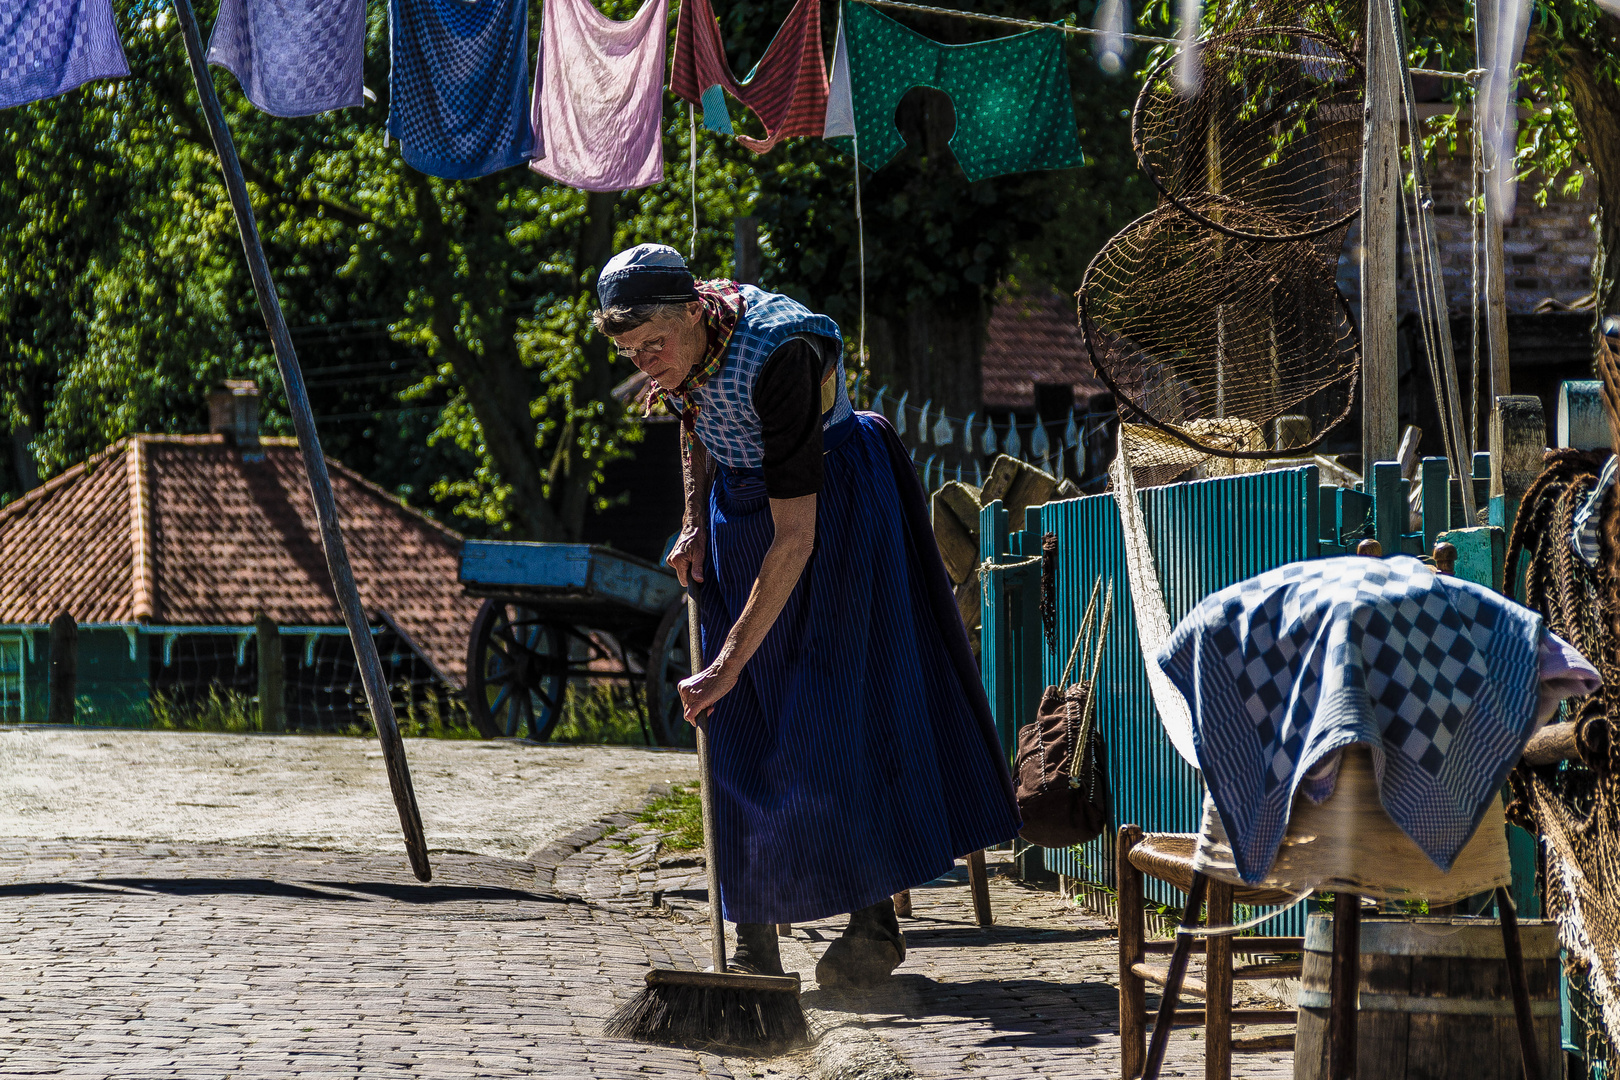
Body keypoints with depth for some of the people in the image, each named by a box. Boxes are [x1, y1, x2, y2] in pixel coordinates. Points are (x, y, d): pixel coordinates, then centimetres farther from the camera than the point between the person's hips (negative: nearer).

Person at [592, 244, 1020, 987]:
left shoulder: (780, 356, -36)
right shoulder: (677, 340, -15)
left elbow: (795, 539, -36)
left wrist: (730, 662, -36)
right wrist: (695, 526, 2)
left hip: (831, 501, -7)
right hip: (740, 500, 7)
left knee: (838, 707, -8)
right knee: (742, 721, 4)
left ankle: (875, 921, -2)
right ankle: (755, 923, 8)